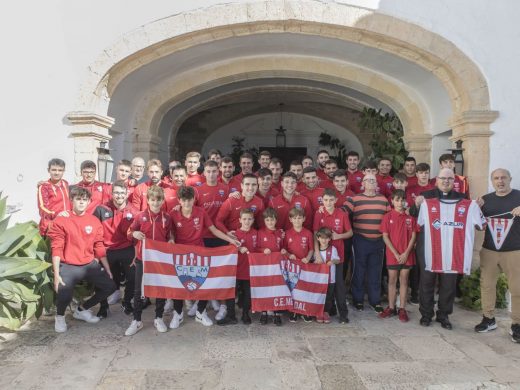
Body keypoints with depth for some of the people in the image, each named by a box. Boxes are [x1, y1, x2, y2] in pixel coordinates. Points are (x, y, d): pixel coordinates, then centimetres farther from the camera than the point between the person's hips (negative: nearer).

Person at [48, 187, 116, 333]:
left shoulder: (94, 221, 5)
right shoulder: (61, 221, -6)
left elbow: (99, 248, 9)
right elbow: (56, 249, -8)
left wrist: (107, 269, 7)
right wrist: (56, 274, -13)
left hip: (90, 264, 5)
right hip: (68, 266, -4)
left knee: (110, 286, -2)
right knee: (64, 294, -25)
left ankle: (82, 310, 22)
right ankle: (60, 316, 13)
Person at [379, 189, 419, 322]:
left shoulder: (410, 217, 1)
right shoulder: (388, 216, -3)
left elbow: (413, 236, -1)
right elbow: (385, 237, -5)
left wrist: (406, 253, -10)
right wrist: (396, 253, -10)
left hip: (407, 255, 1)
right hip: (392, 254, -1)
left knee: (404, 280, 7)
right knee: (392, 280, 8)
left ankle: (402, 309, 15)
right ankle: (391, 308, 18)